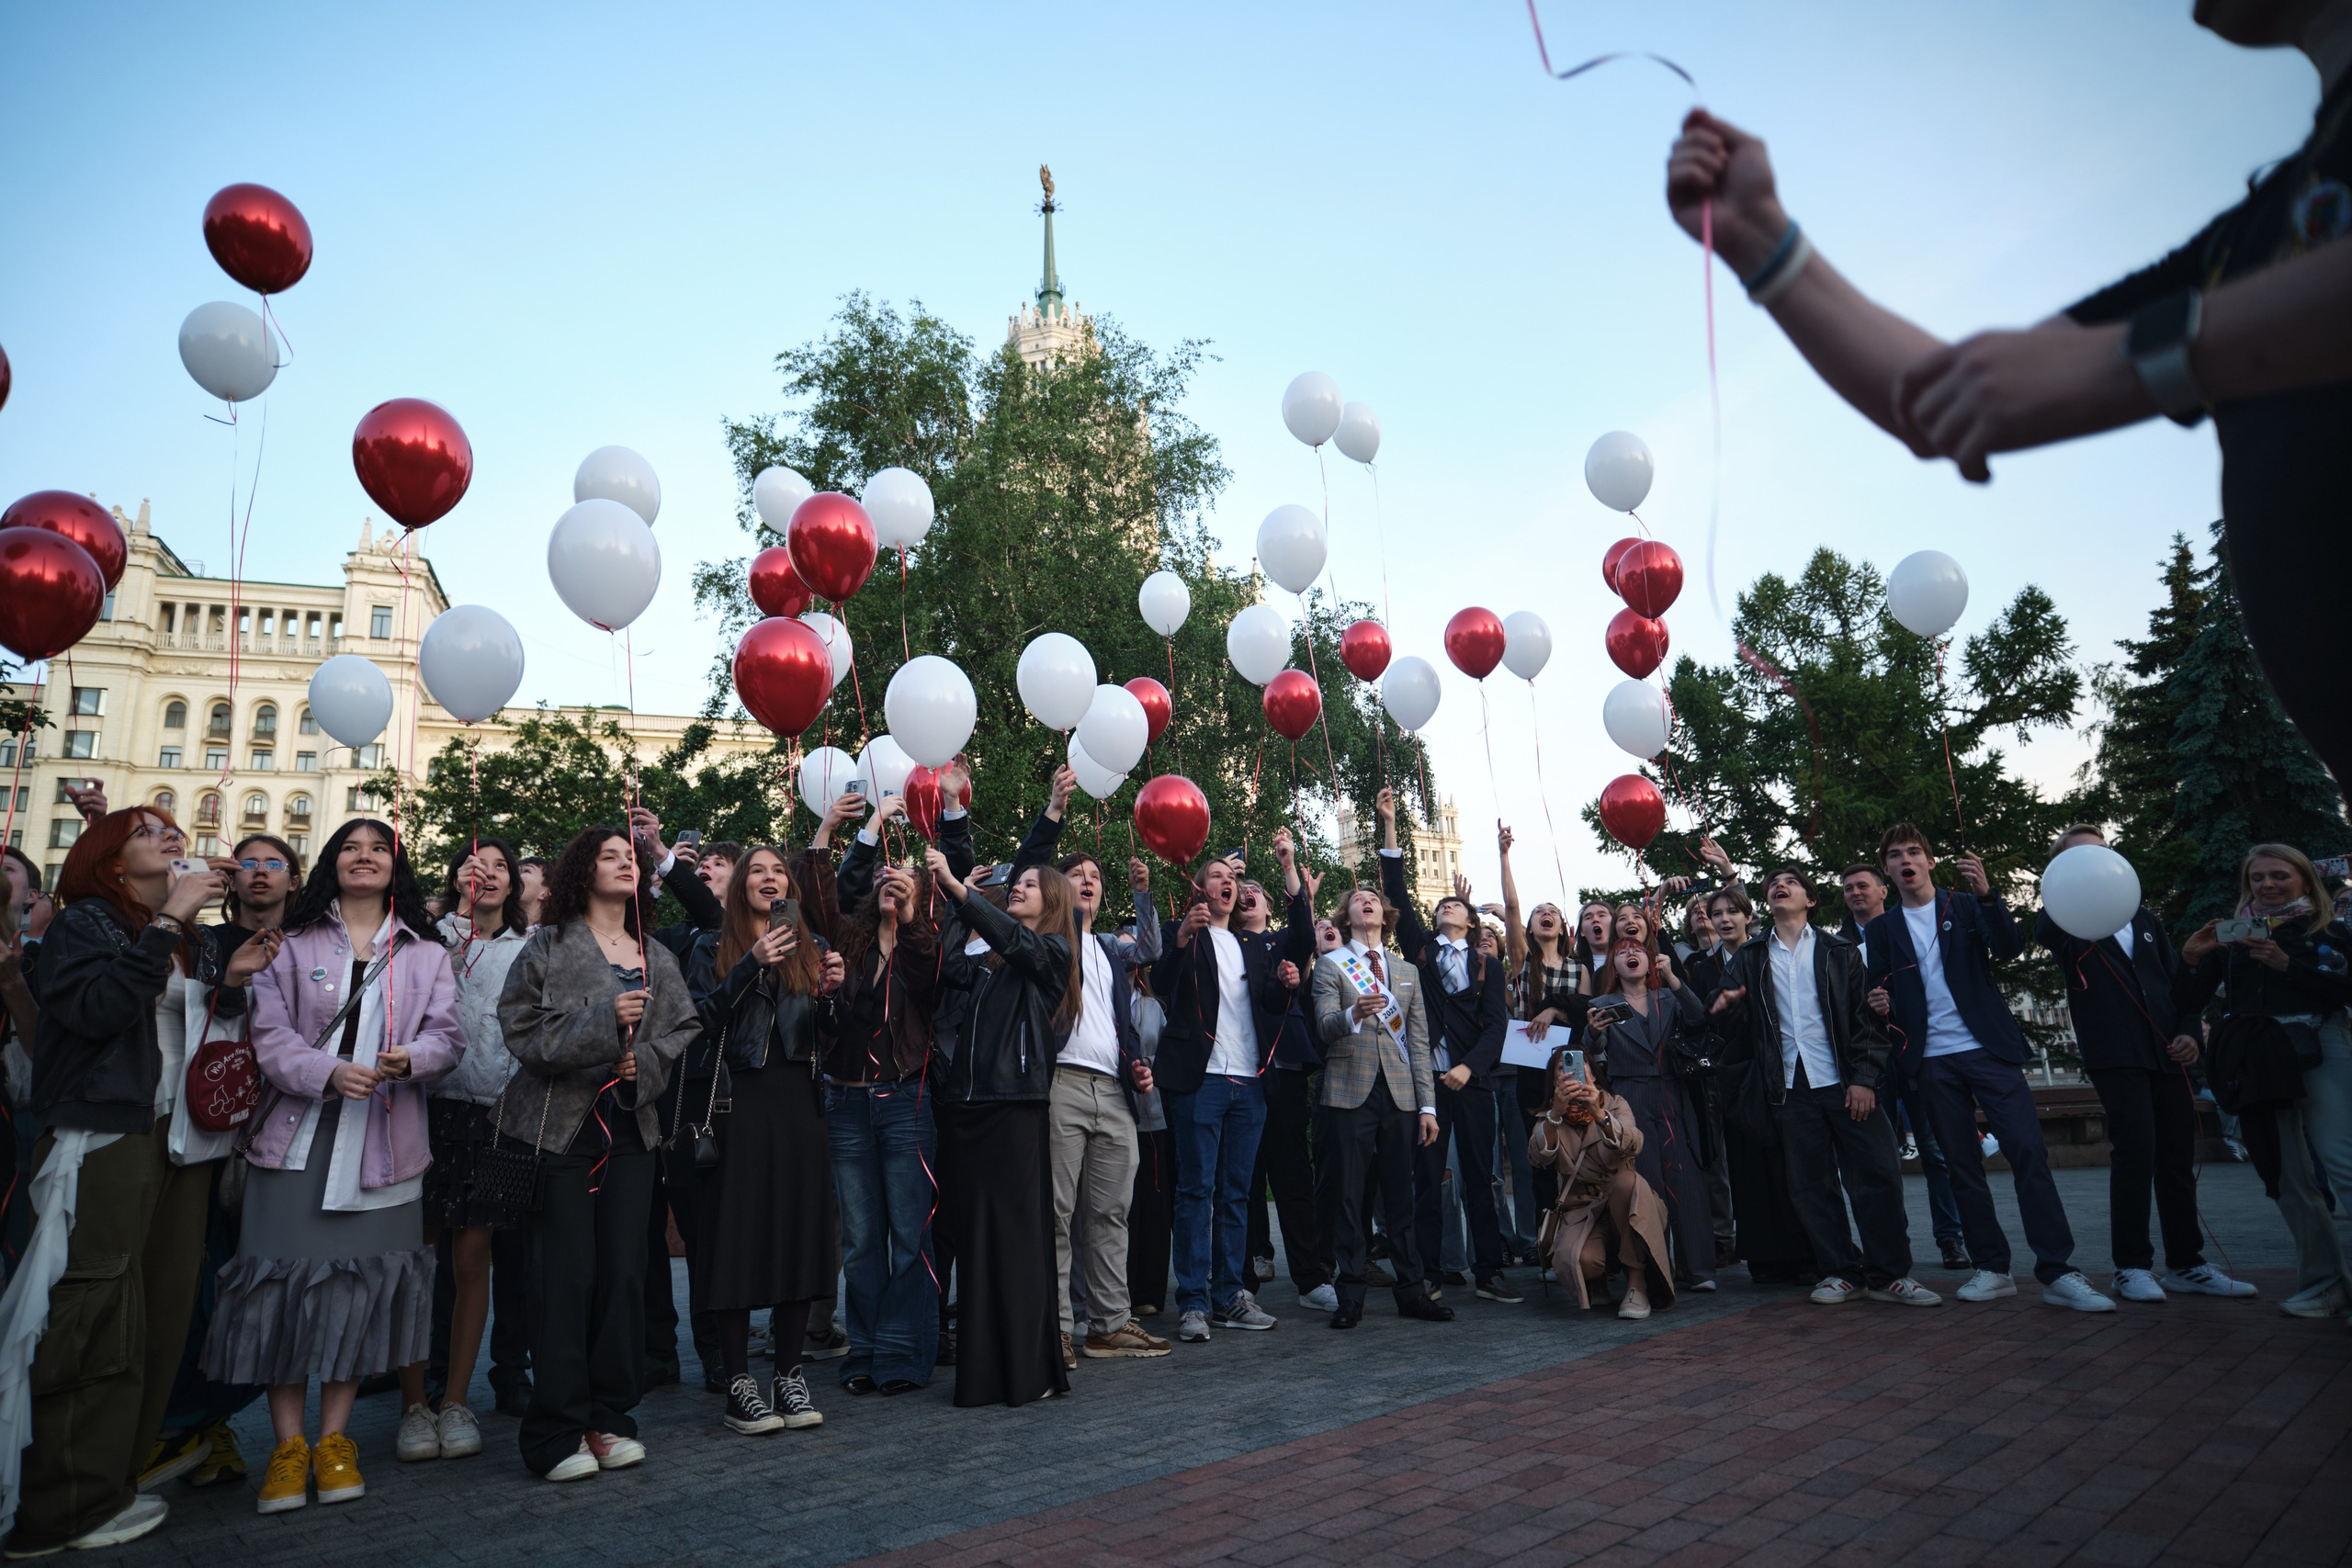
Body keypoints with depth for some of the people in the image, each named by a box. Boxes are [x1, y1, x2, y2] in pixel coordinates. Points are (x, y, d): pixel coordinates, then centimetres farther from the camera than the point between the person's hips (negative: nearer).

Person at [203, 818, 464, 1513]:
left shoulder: (426, 954, 12)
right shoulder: (293, 946, 9)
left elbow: (448, 1035, 4)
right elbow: (270, 1034, -1)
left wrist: (413, 1058, -18)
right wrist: (328, 1072, -19)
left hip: (382, 1138, 1)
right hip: (298, 1134, 0)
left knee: (362, 1280, 2)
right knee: (287, 1275, -2)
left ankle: (334, 1438, 14)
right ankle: (287, 1445, 10)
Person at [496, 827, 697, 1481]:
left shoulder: (658, 957, 13)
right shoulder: (548, 946, 0)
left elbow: (686, 1029, 11)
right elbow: (522, 1030, -9)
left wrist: (646, 1061, -7)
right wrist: (604, 1022, -19)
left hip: (630, 1128, 4)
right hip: (559, 1127, -4)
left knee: (625, 1272, 3)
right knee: (567, 1274, -4)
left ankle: (608, 1418, 16)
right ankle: (557, 1433, 8)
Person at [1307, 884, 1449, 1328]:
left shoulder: (1408, 970, 17)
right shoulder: (1330, 964, 6)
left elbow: (1419, 1041, 14)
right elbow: (1324, 1026, -8)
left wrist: (1427, 1105, 7)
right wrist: (1353, 1014, -31)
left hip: (1399, 1094, 3)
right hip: (1350, 1092, -3)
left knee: (1401, 1196, 5)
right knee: (1348, 1196, -1)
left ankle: (1412, 1291, 15)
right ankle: (1351, 1295, 8)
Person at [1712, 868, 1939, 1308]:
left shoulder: (1839, 952, 8)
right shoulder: (1750, 959, 13)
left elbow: (1866, 1016, 2)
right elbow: (1740, 1024, 12)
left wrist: (1864, 1078, -8)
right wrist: (1730, 1006, -12)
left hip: (1844, 1082, -2)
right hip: (1790, 1088, 2)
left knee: (1878, 1174, -5)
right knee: (1811, 1185, 4)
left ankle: (1889, 1273, 7)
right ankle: (1841, 1272, 15)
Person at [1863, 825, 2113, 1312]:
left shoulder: (1967, 907, 8)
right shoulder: (1882, 929, 12)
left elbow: (2010, 949, -7)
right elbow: (1880, 991, 10)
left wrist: (1985, 894, -20)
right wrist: (1880, 1007, -14)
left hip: (1987, 1049, -2)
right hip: (1934, 1061, 2)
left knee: (2029, 1151, -10)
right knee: (1962, 1167, 4)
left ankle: (2058, 1272, -7)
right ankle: (1992, 1269, 11)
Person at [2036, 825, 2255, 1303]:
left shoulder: (2143, 919, 20)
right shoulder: (2067, 920, 3)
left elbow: (2178, 978, 19)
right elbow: (2044, 932, -22)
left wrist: (2191, 1033, 3)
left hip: (2167, 1051, 5)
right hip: (2114, 1055, -5)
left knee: (2178, 1157, 6)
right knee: (2136, 1151, -12)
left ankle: (2184, 1264, 17)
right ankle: (2132, 1265, -4)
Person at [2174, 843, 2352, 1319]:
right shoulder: (2231, 940, 14)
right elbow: (2187, 1005, 9)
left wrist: (2287, 964, -14)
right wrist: (2190, 960, -6)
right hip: (2257, 1061, 3)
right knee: (2288, 1178, 4)